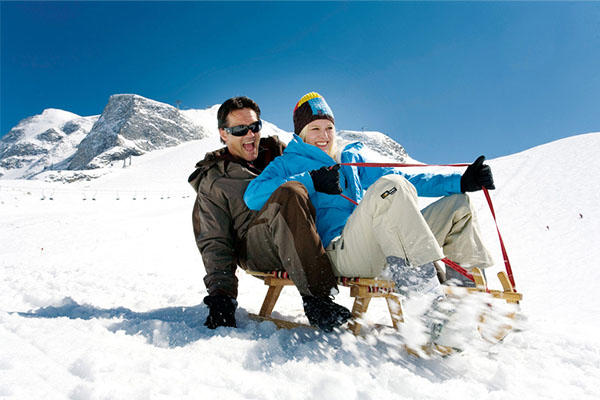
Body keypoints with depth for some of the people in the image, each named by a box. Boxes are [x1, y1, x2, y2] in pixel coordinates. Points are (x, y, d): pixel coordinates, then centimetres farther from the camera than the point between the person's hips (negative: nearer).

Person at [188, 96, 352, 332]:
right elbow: (214, 243, 4)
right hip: (253, 248, -4)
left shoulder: (278, 152, 21)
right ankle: (316, 300, -35)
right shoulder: (213, 182, 11)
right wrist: (220, 293, -9)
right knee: (286, 195, -36)